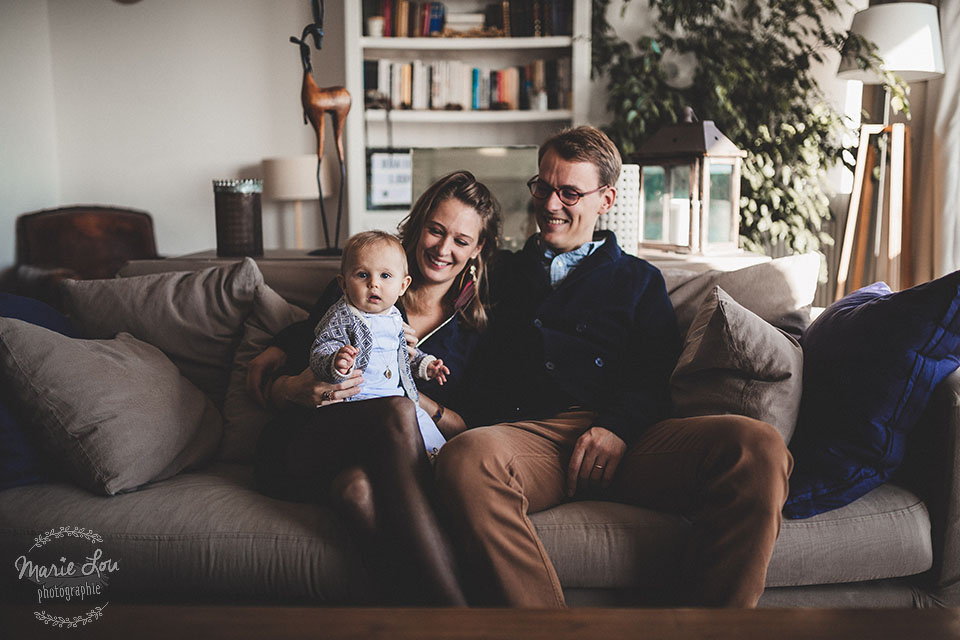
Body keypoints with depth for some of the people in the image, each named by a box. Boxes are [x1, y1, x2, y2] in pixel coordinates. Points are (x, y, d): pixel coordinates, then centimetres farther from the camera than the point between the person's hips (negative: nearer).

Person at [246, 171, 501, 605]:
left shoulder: (473, 325, 15)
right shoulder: (350, 296, 11)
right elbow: (262, 383, 10)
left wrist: (418, 399, -11)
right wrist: (296, 389, -13)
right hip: (304, 449, -1)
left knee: (359, 486, -38)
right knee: (396, 414, -34)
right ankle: (449, 603, -43)